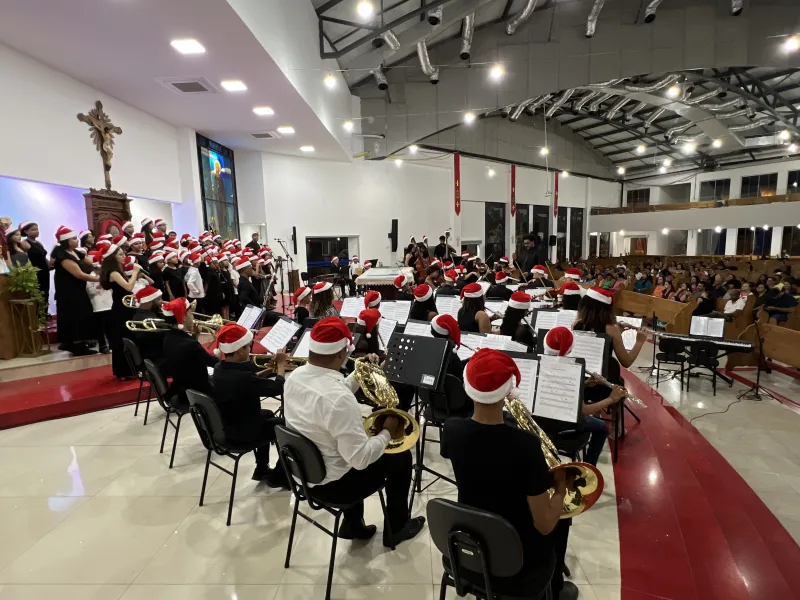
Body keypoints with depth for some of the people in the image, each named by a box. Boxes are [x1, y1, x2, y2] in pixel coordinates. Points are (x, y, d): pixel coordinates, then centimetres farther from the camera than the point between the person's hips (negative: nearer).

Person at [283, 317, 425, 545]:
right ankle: (396, 528, 30)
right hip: (330, 483, -7)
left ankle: (353, 524, 37)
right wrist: (387, 434, -13)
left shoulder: (295, 376, -8)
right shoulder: (338, 397, -35)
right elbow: (361, 459, -29)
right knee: (401, 457, 10)